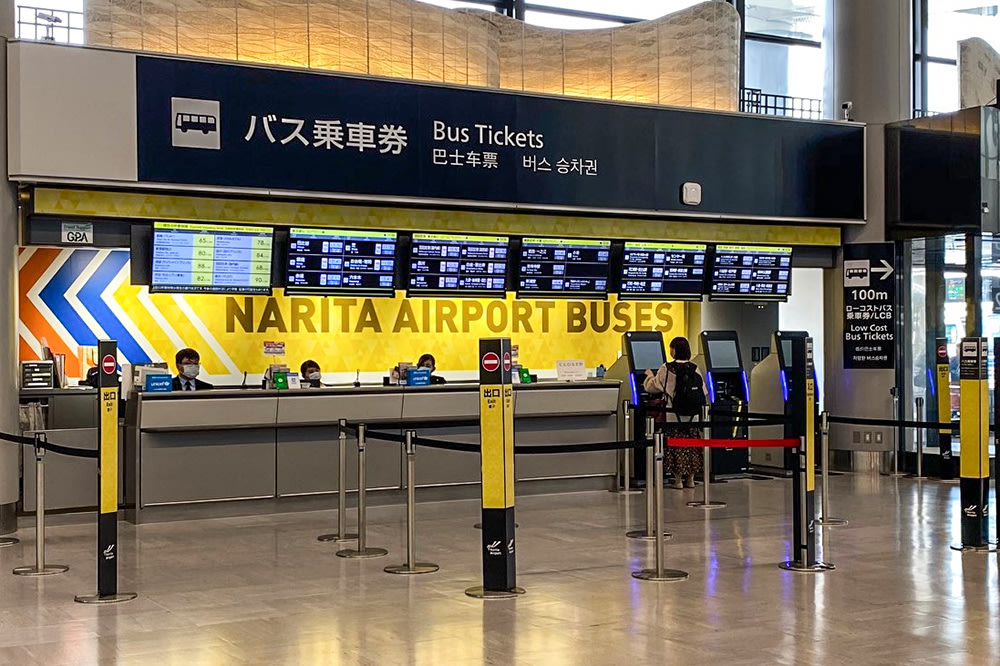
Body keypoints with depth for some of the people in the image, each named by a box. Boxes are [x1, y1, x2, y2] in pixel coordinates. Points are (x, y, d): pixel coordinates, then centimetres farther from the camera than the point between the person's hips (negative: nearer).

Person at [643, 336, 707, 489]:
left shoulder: (666, 369, -9)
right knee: (692, 447, 11)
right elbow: (704, 394, 6)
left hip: (674, 416, -3)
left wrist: (650, 376, 21)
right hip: (693, 417, 3)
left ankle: (678, 479, 5)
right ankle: (690, 478, 15)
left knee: (676, 447, 4)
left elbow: (652, 387, 2)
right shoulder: (694, 369, 3)